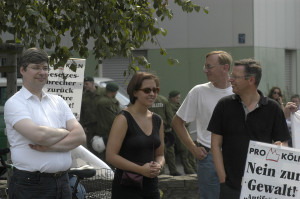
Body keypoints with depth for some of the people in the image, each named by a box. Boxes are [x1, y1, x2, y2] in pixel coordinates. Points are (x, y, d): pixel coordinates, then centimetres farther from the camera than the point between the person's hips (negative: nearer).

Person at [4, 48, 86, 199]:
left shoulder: (57, 101, 14)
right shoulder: (14, 103, -4)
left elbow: (80, 136, 2)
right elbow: (39, 135, -19)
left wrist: (50, 146, -13)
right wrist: (66, 133, -2)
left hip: (62, 181, 5)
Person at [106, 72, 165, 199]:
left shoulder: (157, 120, 12)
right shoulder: (124, 119, -9)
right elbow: (111, 156, -14)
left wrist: (158, 166, -3)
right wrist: (140, 169, -19)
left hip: (151, 185, 7)